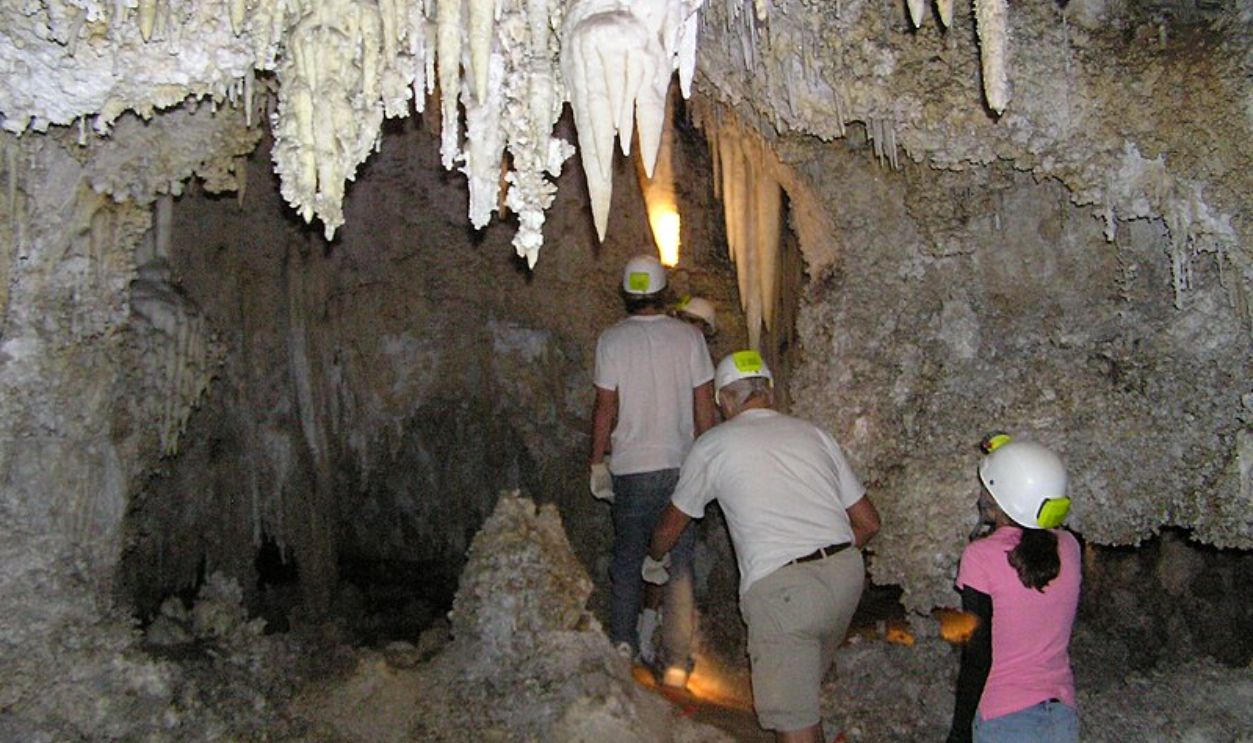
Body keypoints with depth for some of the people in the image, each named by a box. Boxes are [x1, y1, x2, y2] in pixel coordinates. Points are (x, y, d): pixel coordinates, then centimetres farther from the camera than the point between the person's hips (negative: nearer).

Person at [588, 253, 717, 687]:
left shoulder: (612, 340, -5)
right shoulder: (688, 337, -2)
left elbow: (605, 409, -4)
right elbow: (704, 408, -2)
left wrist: (598, 461, 7)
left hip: (630, 469, 0)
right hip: (681, 466, 1)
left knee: (627, 557, 17)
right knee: (679, 563, 7)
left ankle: (623, 643, 23)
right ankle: (675, 661, 9)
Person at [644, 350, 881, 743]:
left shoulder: (713, 445, 8)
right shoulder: (814, 433, 17)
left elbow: (670, 526, 22)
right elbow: (868, 522, 18)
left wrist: (655, 559, 43)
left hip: (781, 588, -5)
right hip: (847, 574, 6)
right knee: (805, 688, 25)